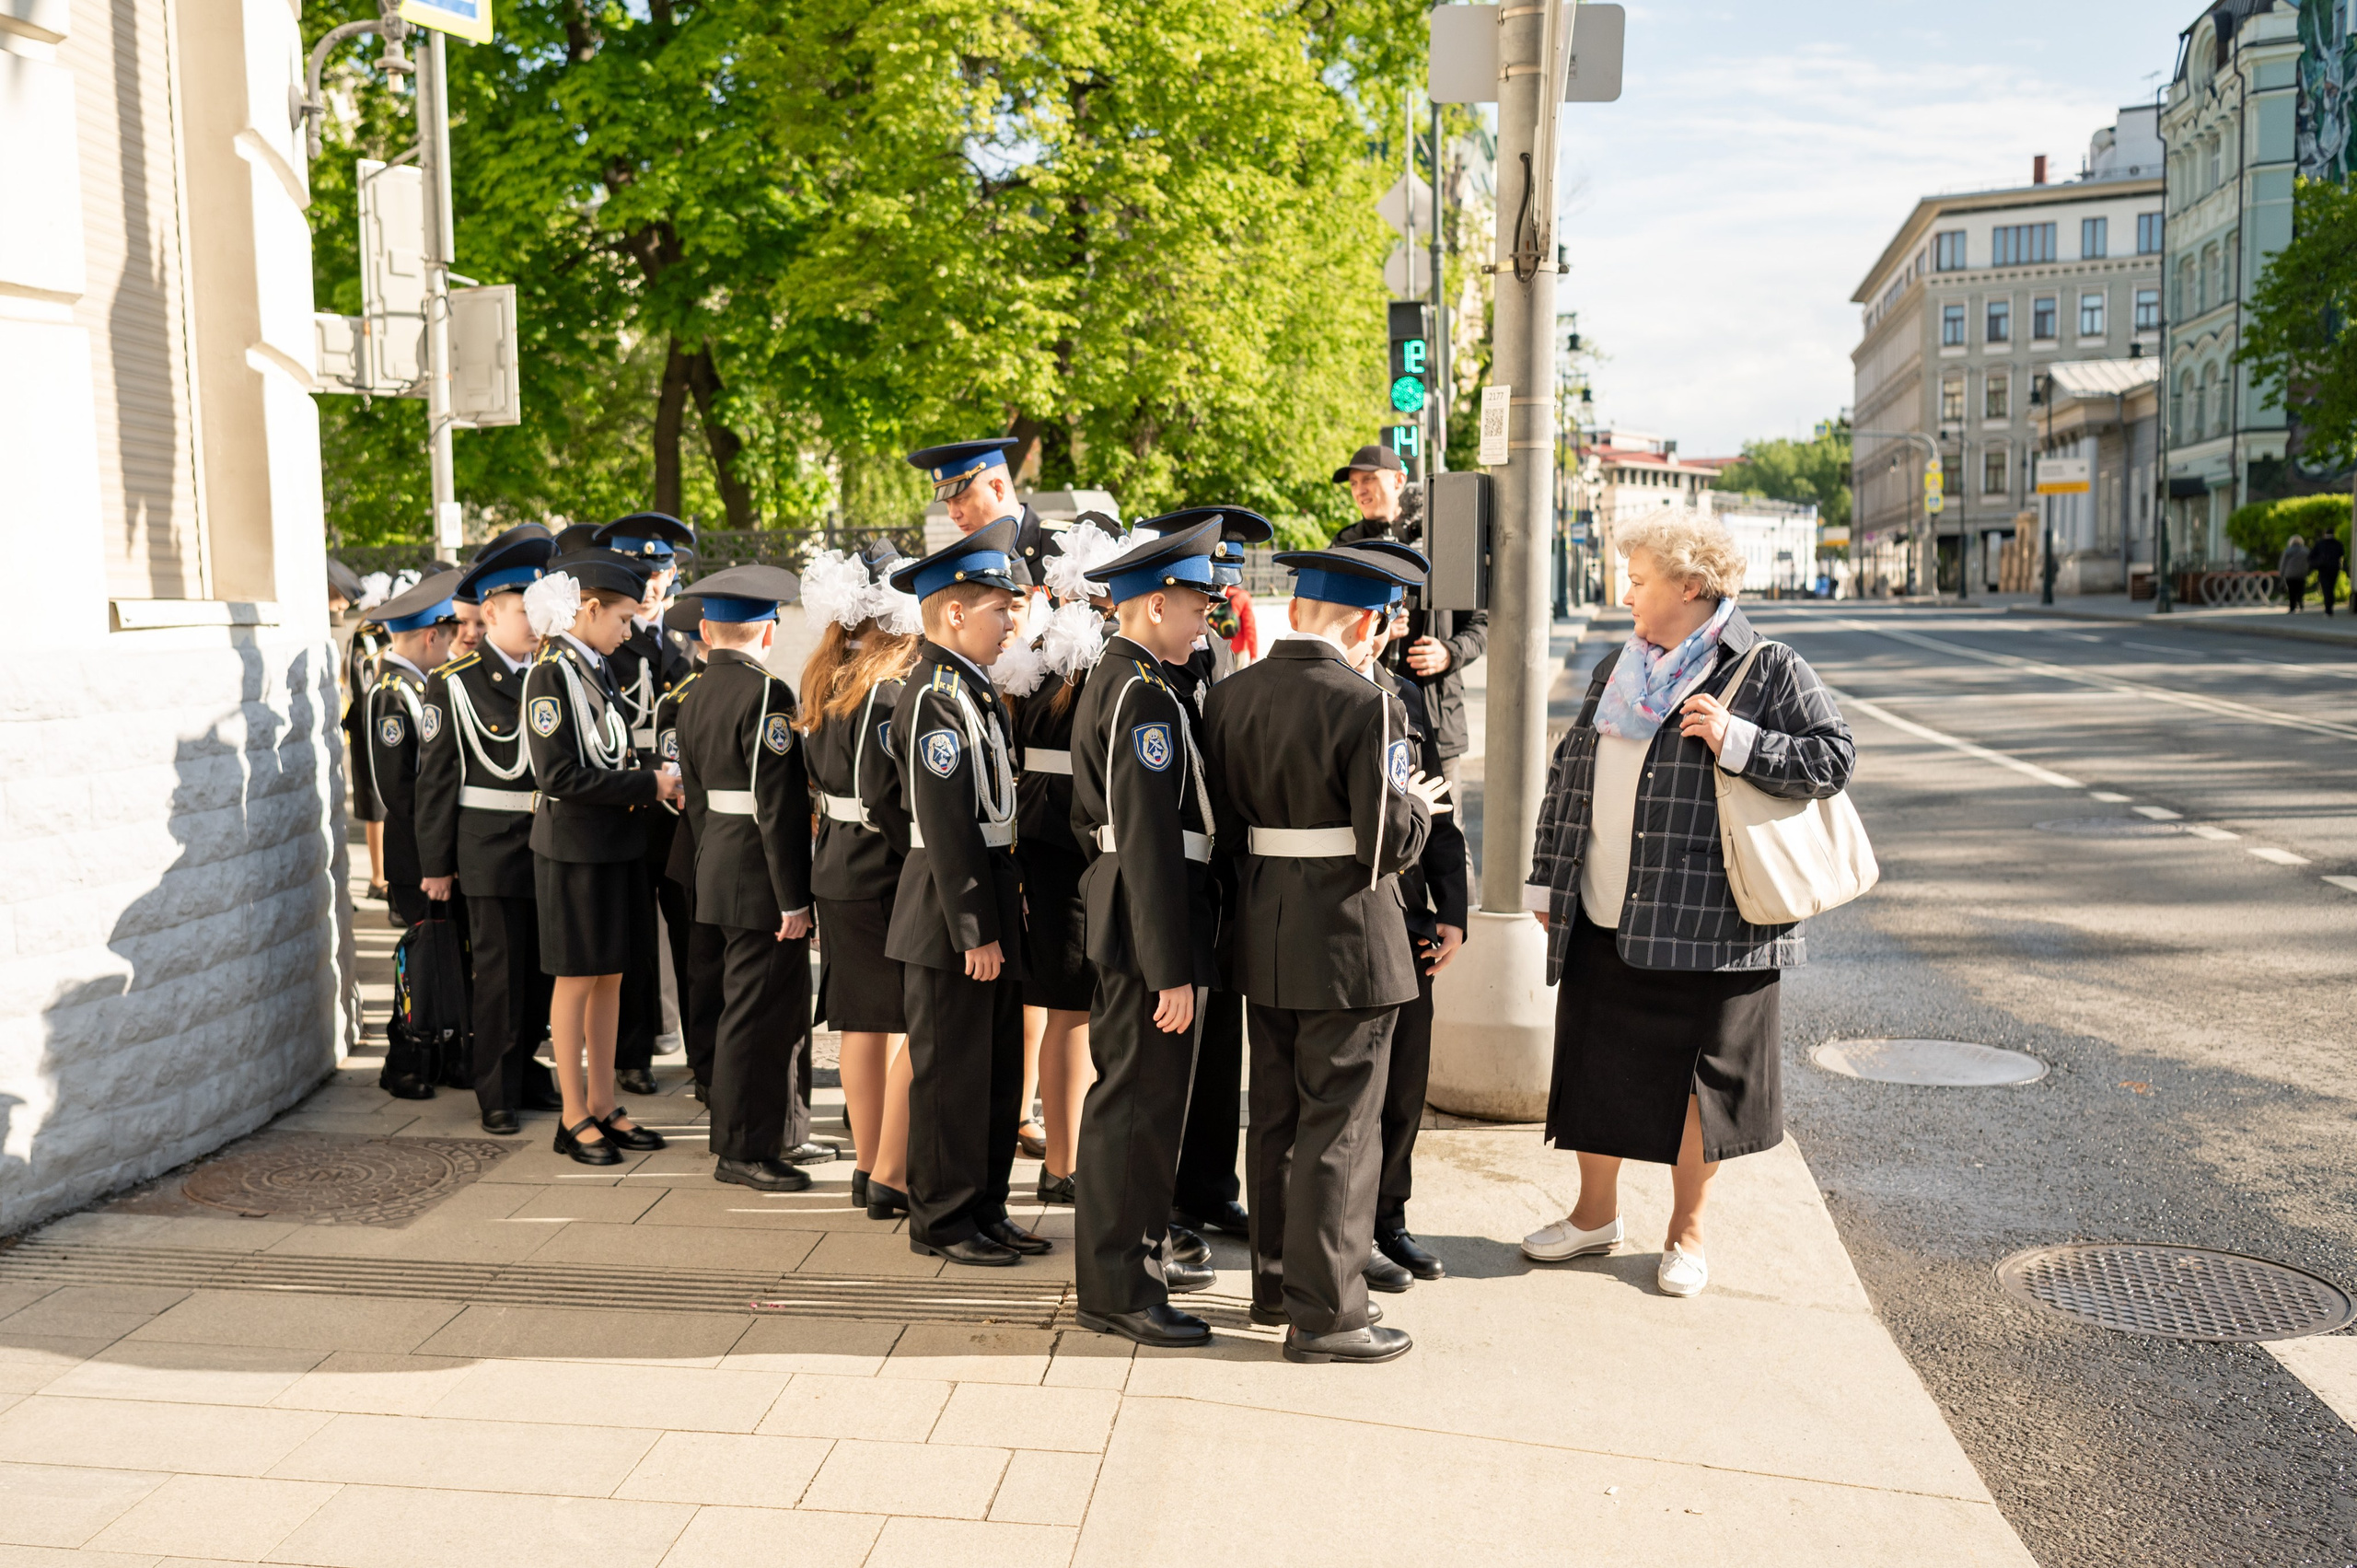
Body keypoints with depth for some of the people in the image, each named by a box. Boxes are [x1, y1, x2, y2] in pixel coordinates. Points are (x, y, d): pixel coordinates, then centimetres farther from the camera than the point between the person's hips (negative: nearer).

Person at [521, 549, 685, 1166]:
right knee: (576, 979, 2)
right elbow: (560, 775, -21)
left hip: (614, 845, 8)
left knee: (610, 978, 12)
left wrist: (655, 782, 0)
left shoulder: (597, 669, 11)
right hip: (574, 849, -8)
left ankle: (603, 1105, 22)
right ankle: (575, 1117, 12)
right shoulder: (550, 674, -14)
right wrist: (646, 785, -17)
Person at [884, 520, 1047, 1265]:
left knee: (997, 1069, 16)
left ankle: (985, 1209, 28)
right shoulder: (935, 695, -17)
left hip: (989, 908, 10)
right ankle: (941, 1219, 15)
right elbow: (944, 826, -21)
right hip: (952, 918, -10)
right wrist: (976, 931, -20)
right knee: (950, 1072, 2)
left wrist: (1001, 914, 17)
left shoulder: (971, 688, 13)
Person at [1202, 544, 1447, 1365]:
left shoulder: (1228, 695, 3)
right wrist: (1418, 802, 3)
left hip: (1263, 940, 7)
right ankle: (1325, 1313, 11)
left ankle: (1276, 1281, 31)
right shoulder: (1366, 707, -16)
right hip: (1348, 939, -7)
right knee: (1339, 1131, 3)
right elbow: (1391, 845, -17)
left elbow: (1222, 823, 5)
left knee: (1276, 1119, 18)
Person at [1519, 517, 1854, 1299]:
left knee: (1694, 1078, 7)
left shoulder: (1770, 671, -4)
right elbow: (1567, 776, 17)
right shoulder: (1616, 669, 13)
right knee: (1592, 1065, 12)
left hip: (1706, 928, -5)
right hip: (1601, 921, 5)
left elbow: (1833, 758, -8)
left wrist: (1738, 743, -19)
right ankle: (1595, 1212, 30)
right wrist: (1545, 880, 15)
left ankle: (1687, 1229, 26)